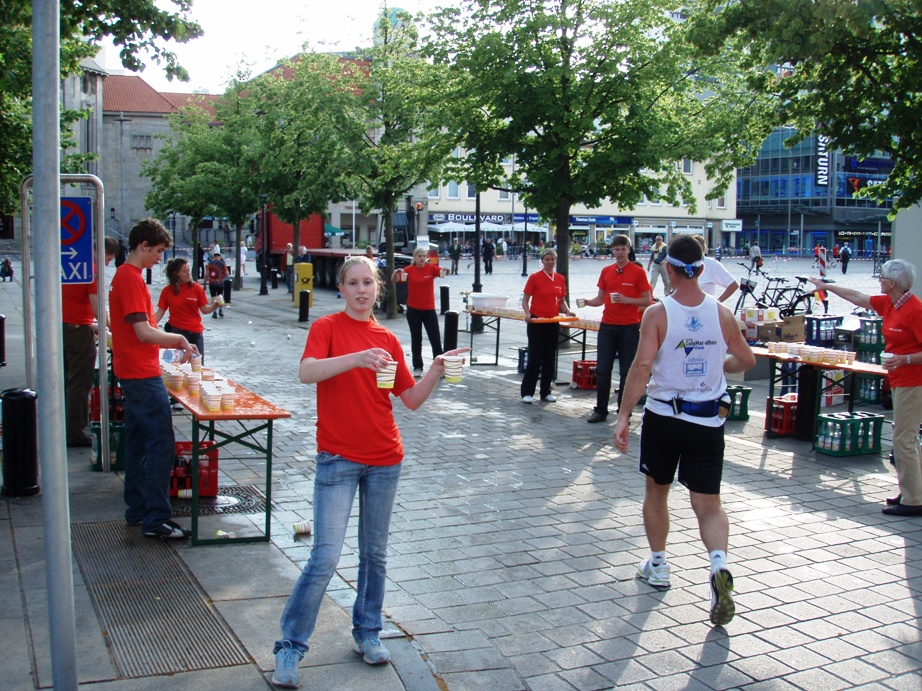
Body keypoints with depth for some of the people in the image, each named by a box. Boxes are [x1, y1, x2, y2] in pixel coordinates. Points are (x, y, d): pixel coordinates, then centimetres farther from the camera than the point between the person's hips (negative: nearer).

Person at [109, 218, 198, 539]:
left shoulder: (123, 275, 15)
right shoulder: (132, 279, -16)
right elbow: (144, 332, -22)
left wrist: (174, 344, 16)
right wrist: (180, 339, -9)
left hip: (132, 374, 11)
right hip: (143, 376, -11)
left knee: (137, 443, 15)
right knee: (161, 445, -9)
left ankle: (137, 511, 22)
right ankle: (155, 519, -7)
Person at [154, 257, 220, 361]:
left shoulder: (196, 288, -2)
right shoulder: (167, 290, 0)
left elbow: (204, 309, -1)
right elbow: (160, 312, 2)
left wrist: (214, 306, -21)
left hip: (195, 333, 1)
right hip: (176, 331, 0)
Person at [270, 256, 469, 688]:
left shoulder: (388, 340, 8)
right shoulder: (327, 328, -4)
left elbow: (412, 399, 8)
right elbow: (306, 372, -23)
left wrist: (435, 372, -9)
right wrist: (357, 358, -35)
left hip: (385, 460, 4)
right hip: (338, 458, -4)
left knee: (375, 553, 14)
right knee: (325, 557, -8)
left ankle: (367, 633, 31)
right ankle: (290, 648, 5)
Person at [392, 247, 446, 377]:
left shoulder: (431, 268, -2)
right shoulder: (409, 270, -2)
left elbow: (441, 272, -17)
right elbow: (394, 280, -9)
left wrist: (445, 271, -39)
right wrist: (396, 273, -30)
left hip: (429, 309, 0)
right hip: (413, 310, 0)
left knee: (435, 339, 0)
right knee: (416, 340, 7)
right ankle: (417, 367, 15)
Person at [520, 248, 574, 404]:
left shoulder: (560, 279, 8)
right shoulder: (534, 278, -6)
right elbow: (525, 300, -4)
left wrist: (567, 311, -3)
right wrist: (528, 314, -21)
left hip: (553, 323, 5)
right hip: (536, 322, -5)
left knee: (549, 358, 8)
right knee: (535, 357, -6)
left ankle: (546, 392, 17)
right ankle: (527, 392, 2)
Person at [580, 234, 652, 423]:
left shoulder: (638, 272, -3)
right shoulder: (606, 271, 9)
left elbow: (647, 301, -4)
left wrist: (626, 300, -18)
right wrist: (587, 302, -5)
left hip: (629, 327, -4)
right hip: (607, 326, 4)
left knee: (627, 372, 2)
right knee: (602, 370, 4)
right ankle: (600, 410, 13)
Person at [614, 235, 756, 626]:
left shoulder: (658, 314, -11)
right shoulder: (722, 314, -2)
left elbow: (642, 366, -19)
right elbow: (746, 361, 9)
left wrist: (624, 416, -16)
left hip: (663, 415, -1)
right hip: (708, 420, 2)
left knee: (656, 491, 20)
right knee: (708, 504, 5)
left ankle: (657, 566, 31)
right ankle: (718, 564, -19)